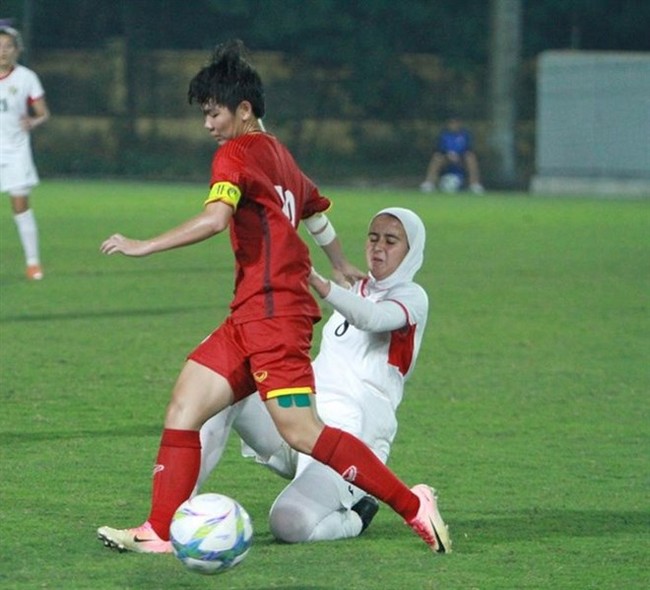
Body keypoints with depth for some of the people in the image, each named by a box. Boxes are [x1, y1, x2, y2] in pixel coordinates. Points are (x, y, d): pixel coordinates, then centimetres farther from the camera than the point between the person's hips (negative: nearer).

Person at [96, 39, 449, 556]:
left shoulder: (237, 154, -8)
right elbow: (318, 210, 34)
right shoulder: (280, 156, 19)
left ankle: (413, 505, -8)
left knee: (301, 431, -13)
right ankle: (161, 532, -2)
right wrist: (341, 268, 51)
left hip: (271, 314, -10)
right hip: (251, 319, 10)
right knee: (185, 406, 3)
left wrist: (142, 247, -19)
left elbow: (215, 219, -24)